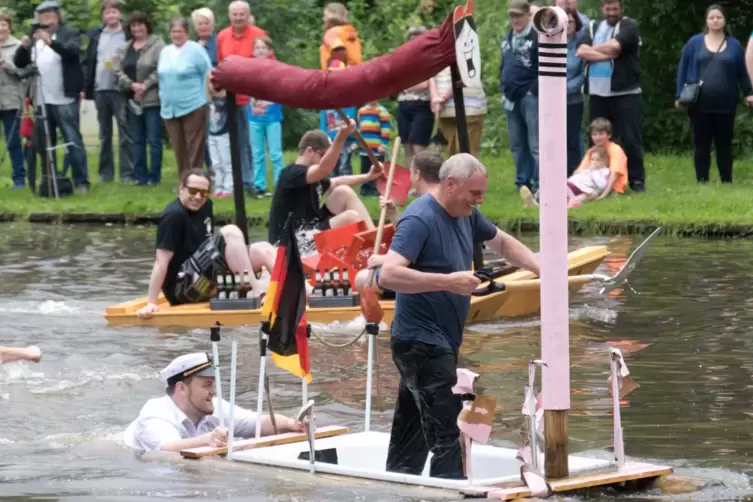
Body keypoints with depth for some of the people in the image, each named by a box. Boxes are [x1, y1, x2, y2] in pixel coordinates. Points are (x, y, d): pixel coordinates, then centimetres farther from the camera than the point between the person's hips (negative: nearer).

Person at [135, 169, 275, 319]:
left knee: (264, 251, 4)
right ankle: (258, 296, -26)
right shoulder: (174, 216, -18)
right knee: (231, 234, -24)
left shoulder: (205, 206, 9)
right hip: (182, 286, -10)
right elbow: (161, 260, -22)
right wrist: (151, 303, -26)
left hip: (204, 281, 10)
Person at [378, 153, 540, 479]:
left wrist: (540, 269, 7)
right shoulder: (419, 219, -19)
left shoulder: (467, 214, 8)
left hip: (440, 343, 9)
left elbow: (503, 243, 24)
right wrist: (448, 281, -31)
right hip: (422, 342, -9)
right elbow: (389, 274, -29)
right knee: (445, 434, -13)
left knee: (411, 441, 14)